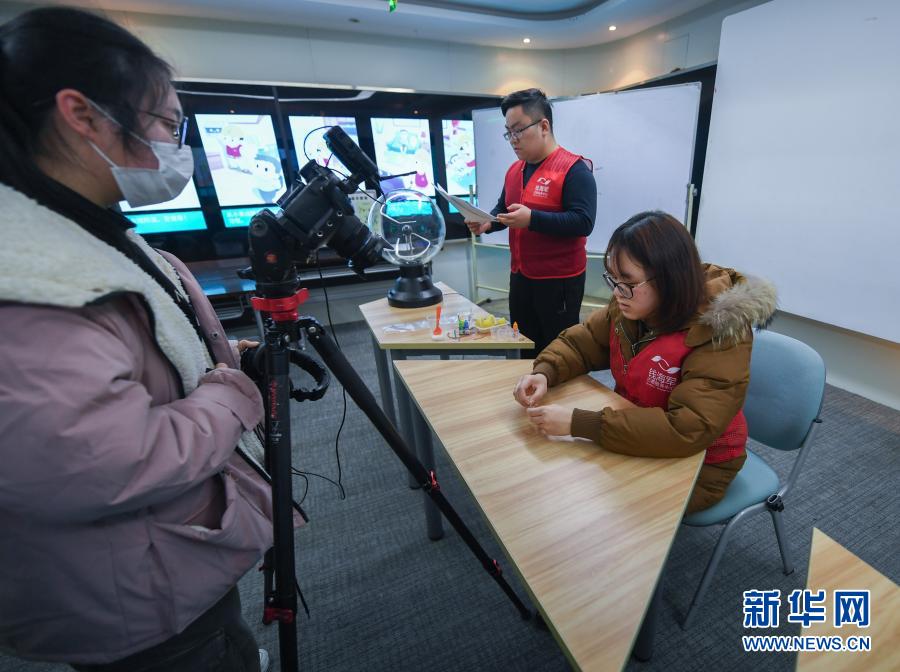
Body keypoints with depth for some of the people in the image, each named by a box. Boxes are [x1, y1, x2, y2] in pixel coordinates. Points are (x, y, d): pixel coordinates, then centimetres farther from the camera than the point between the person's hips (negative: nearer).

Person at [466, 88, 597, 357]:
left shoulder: (574, 169, -12)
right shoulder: (514, 171, 11)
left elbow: (583, 222, -21)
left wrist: (532, 219, -30)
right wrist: (488, 222, -1)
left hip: (559, 280, -7)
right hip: (520, 276, 7)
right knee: (524, 347, 18)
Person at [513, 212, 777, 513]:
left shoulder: (721, 331, -28)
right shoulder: (630, 307, -12)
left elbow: (687, 429, -36)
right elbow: (580, 342, 0)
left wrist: (578, 423, -39)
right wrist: (544, 373, -22)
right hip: (641, 441, 5)